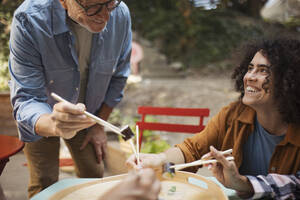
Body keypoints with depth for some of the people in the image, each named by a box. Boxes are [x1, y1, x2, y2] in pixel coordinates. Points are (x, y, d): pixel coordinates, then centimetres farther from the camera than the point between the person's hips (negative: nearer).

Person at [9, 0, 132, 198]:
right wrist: (54, 126, -58)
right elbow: (26, 100, -35)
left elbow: (118, 77, -6)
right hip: (41, 119, -2)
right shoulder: (29, 20, -35)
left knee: (94, 176, 10)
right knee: (43, 186, 0)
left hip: (84, 116, 3)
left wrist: (99, 125, -1)